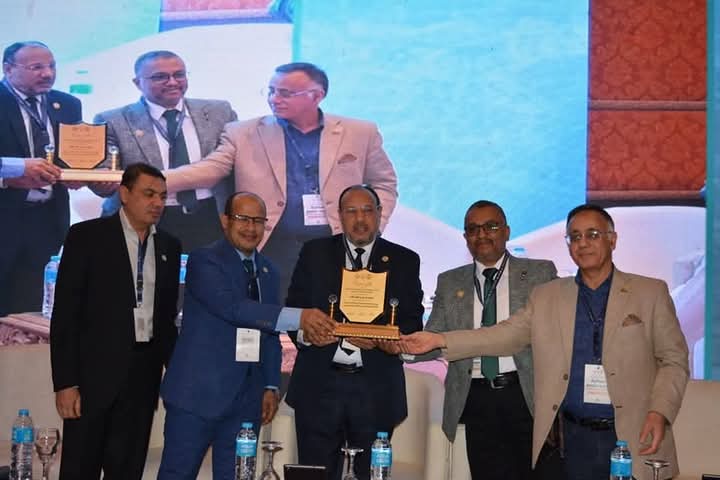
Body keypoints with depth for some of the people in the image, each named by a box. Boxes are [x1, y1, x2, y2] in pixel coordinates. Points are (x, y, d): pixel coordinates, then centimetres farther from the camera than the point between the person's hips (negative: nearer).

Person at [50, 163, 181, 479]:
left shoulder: (169, 246, 10)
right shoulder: (87, 236, -3)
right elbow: (65, 312, -7)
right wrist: (65, 381, -12)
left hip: (143, 373, 4)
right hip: (95, 371, -4)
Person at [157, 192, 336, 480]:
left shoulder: (267, 271, 14)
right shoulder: (204, 261, -8)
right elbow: (232, 307, -23)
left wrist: (271, 385, 9)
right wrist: (298, 318, -30)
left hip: (246, 398, 6)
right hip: (198, 393, -6)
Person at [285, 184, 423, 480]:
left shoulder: (404, 261, 8)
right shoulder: (314, 253, 8)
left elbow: (412, 321, 7)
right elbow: (294, 312, 4)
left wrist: (396, 340, -17)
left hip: (376, 389, 0)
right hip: (319, 385, 0)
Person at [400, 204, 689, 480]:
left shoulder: (650, 292, 4)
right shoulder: (546, 297, 10)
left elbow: (674, 359, 4)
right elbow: (505, 335, 5)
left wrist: (659, 412, -12)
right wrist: (439, 340, -6)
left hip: (634, 439, -1)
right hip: (575, 440, 1)